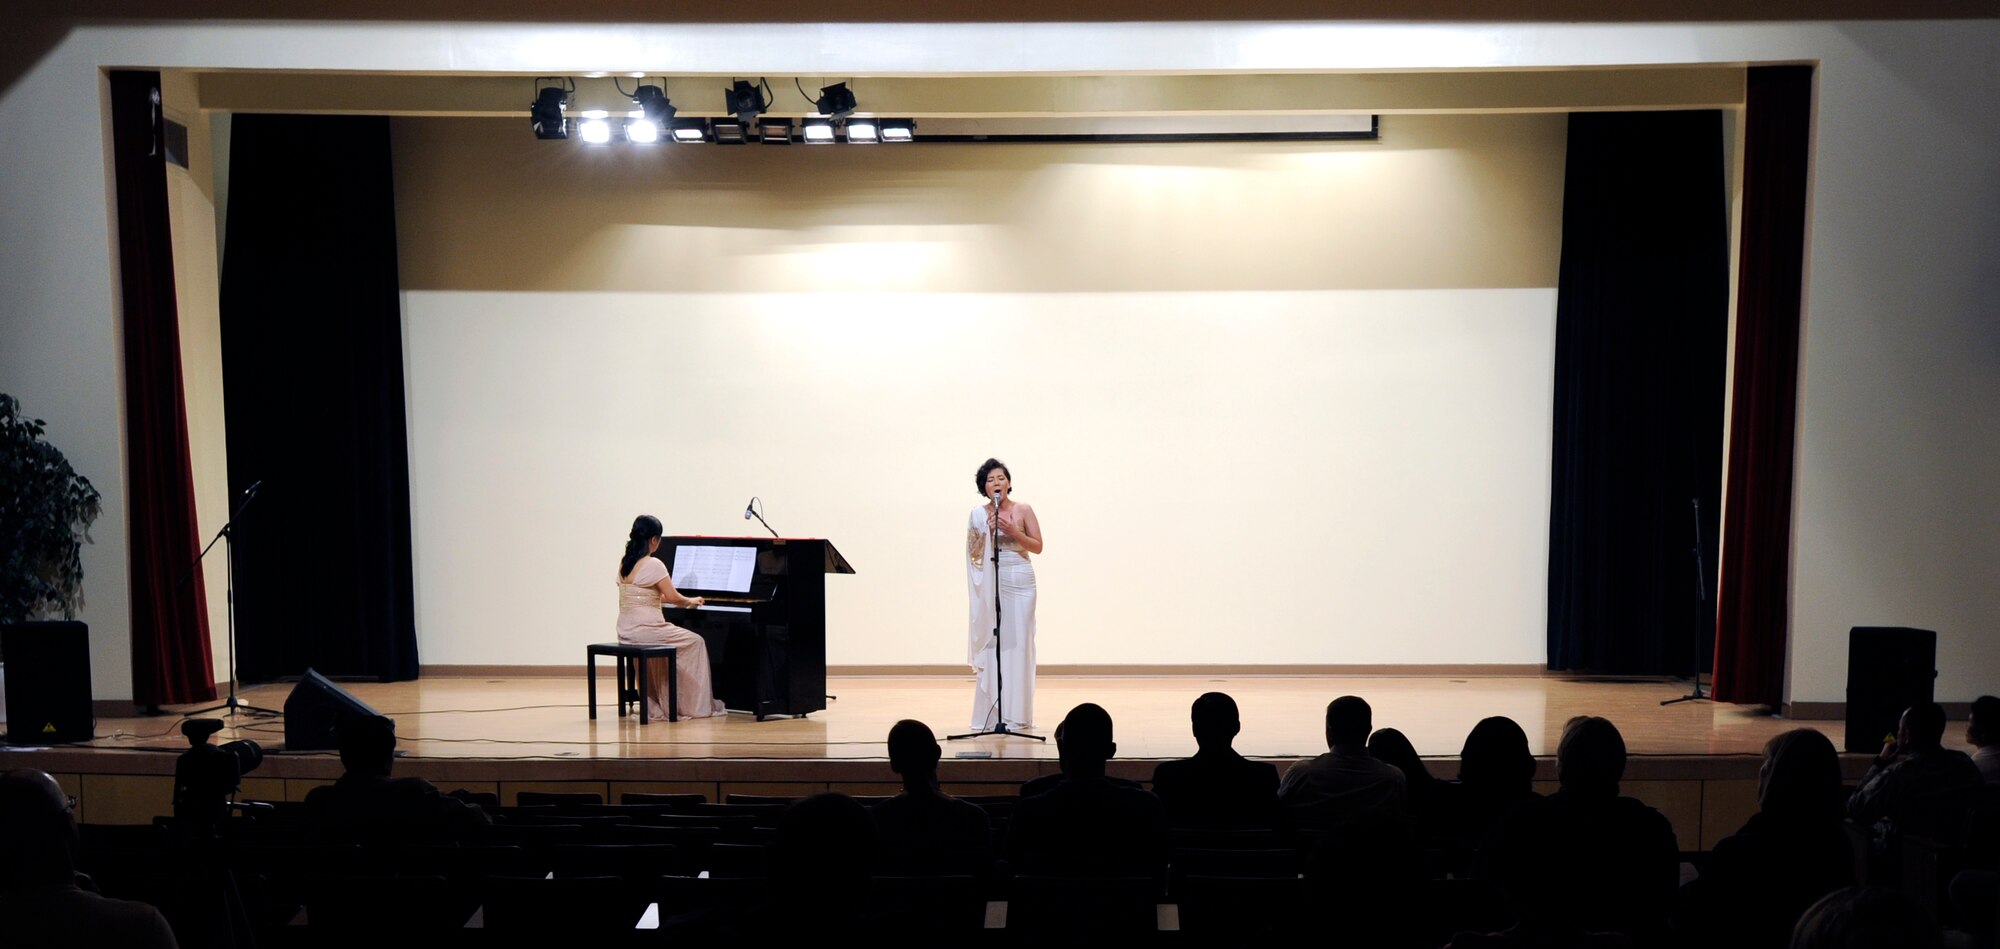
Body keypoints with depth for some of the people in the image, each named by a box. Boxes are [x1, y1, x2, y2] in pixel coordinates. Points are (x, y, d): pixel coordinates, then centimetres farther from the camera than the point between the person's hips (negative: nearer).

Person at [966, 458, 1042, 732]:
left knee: (1017, 642, -3)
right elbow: (973, 554, 8)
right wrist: (987, 532, -8)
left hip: (1020, 581, -1)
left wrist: (1013, 532, -12)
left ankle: (1015, 714, 2)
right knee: (990, 643, -2)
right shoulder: (979, 515, 5)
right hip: (990, 583, 1)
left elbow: (1038, 546, 1)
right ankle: (989, 714, 4)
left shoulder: (1023, 510, 1)